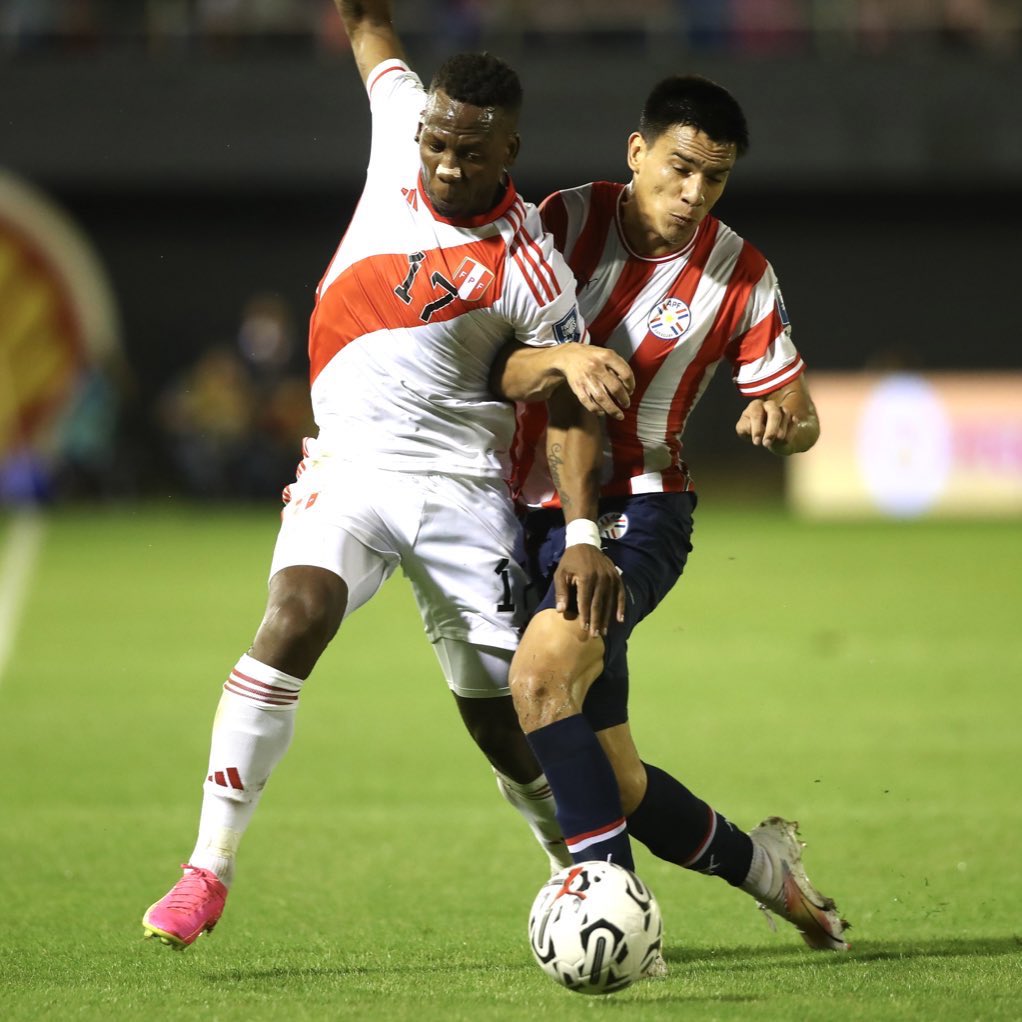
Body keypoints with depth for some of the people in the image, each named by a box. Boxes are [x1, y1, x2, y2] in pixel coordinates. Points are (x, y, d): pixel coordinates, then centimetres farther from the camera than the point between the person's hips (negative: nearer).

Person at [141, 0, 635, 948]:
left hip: (461, 483, -2)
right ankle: (207, 869, -23)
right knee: (294, 619, -24)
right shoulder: (402, 123, -2)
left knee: (506, 719, -1)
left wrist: (586, 534, -12)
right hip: (349, 461, 2)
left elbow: (570, 403, -5)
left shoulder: (527, 267, -12)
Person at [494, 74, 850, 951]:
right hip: (540, 512, 3)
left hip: (636, 513, -3)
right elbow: (495, 368, -7)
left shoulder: (739, 277, -5)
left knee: (542, 671, -33)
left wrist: (782, 421, -22)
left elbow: (801, 416, 2)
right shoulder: (567, 222, -3)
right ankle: (763, 868, 30)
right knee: (613, 781, 5)